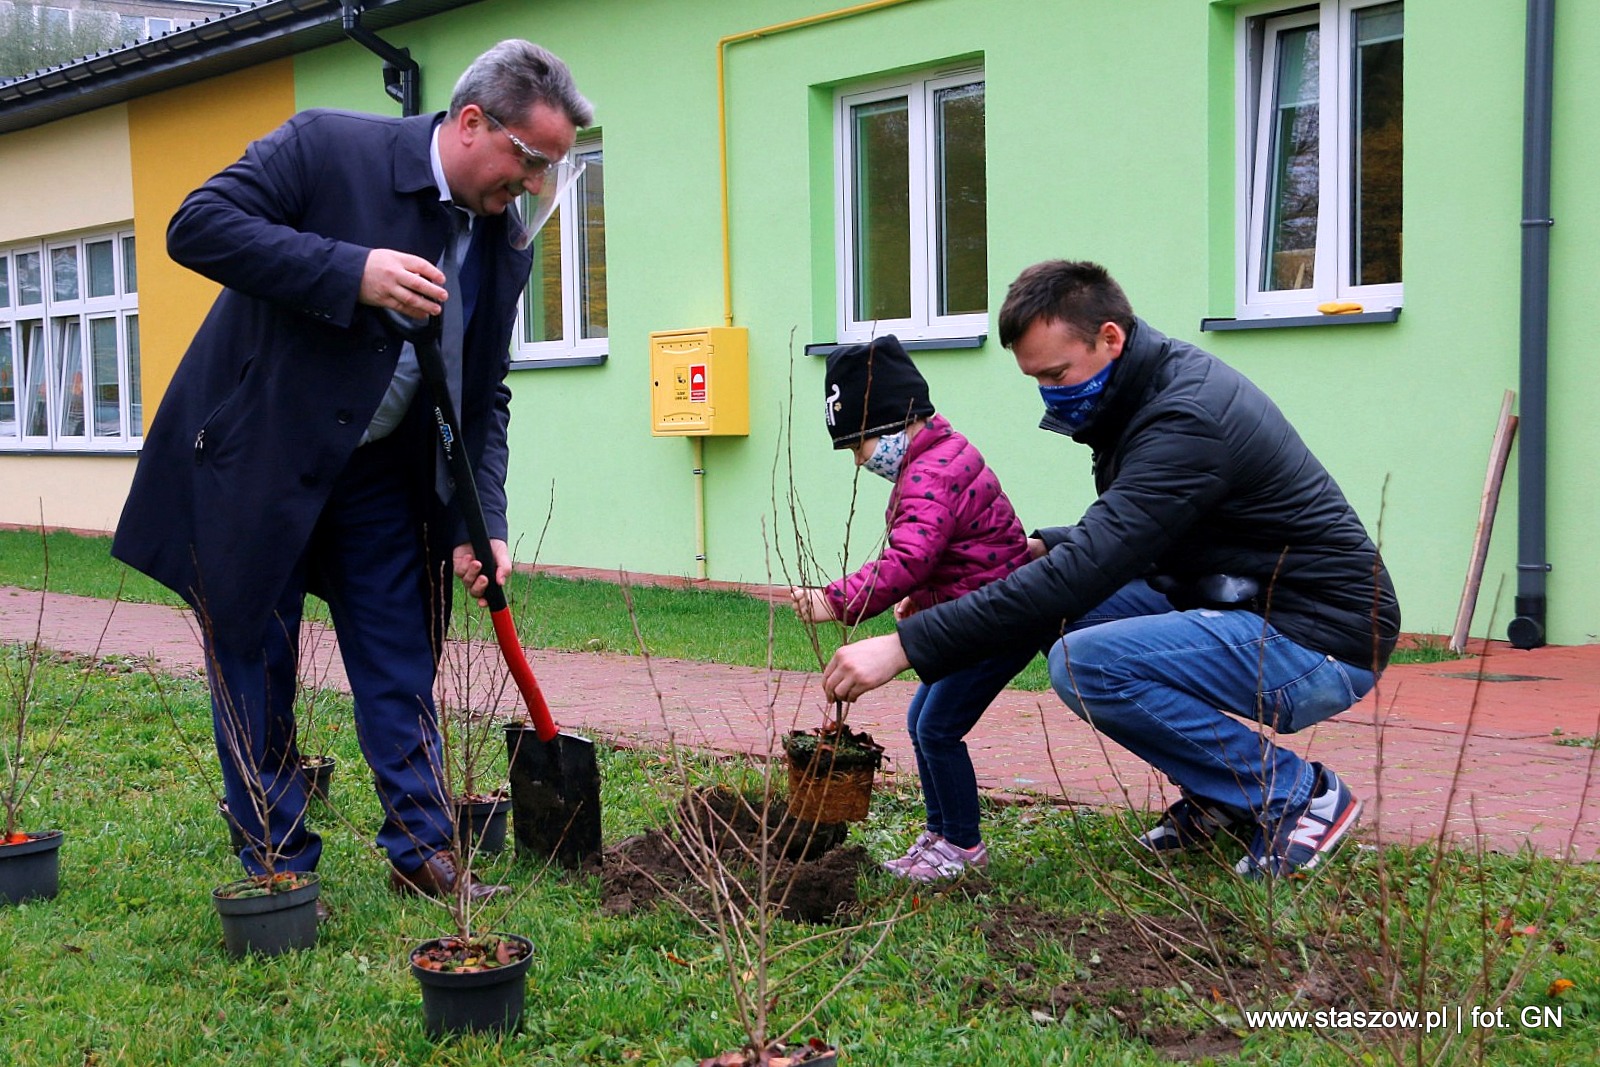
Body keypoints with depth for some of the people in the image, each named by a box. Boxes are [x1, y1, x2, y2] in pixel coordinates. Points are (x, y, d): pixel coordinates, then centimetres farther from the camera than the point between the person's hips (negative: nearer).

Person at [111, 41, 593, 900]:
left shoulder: (506, 244, -1)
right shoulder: (326, 146, -17)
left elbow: (483, 397, 4)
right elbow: (198, 225, -24)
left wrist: (481, 527, -6)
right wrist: (353, 272, -32)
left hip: (380, 476, 5)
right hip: (250, 463, -5)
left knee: (402, 667, 7)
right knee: (253, 673, 3)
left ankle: (421, 847, 20)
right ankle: (280, 868, 17)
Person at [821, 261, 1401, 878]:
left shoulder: (1187, 420, -24)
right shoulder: (1152, 391, 6)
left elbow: (1086, 570, -31)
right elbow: (1119, 541, 18)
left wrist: (907, 646, -33)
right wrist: (1041, 549, -3)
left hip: (1322, 641, -10)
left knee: (1086, 663, -25)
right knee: (1054, 617, 3)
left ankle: (1299, 798, -7)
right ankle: (1222, 794, 10)